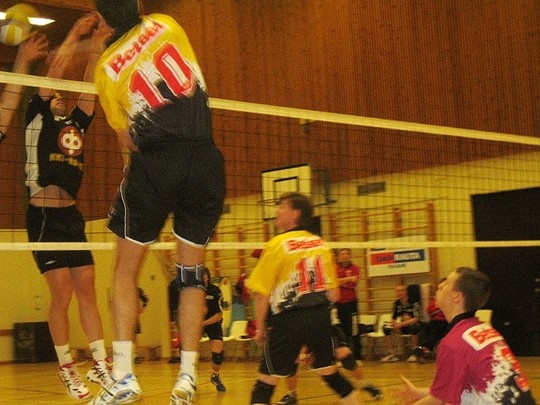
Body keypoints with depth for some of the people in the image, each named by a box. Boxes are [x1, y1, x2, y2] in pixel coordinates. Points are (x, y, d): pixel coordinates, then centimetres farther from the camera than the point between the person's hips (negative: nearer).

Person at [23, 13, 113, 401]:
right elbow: (55, 71, -3)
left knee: (87, 290, 1)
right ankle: (66, 367, 2)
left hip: (72, 216, 5)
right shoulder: (37, 117, 4)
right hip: (43, 216, -5)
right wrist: (75, 36, 0)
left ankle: (100, 363, 3)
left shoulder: (77, 124, 17)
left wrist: (98, 47, 5)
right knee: (62, 292, -7)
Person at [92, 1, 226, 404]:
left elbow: (127, 140, 10)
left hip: (153, 164, -2)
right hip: (205, 160, 2)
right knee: (192, 274, 10)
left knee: (126, 270, 12)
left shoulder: (106, 68, 5)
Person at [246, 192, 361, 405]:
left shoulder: (276, 245, -8)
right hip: (321, 316, 5)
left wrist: (261, 328, 1)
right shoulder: (322, 245, 9)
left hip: (288, 320, -5)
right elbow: (333, 292, 12)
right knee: (331, 374, 20)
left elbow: (261, 294, -9)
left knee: (265, 385, 0)